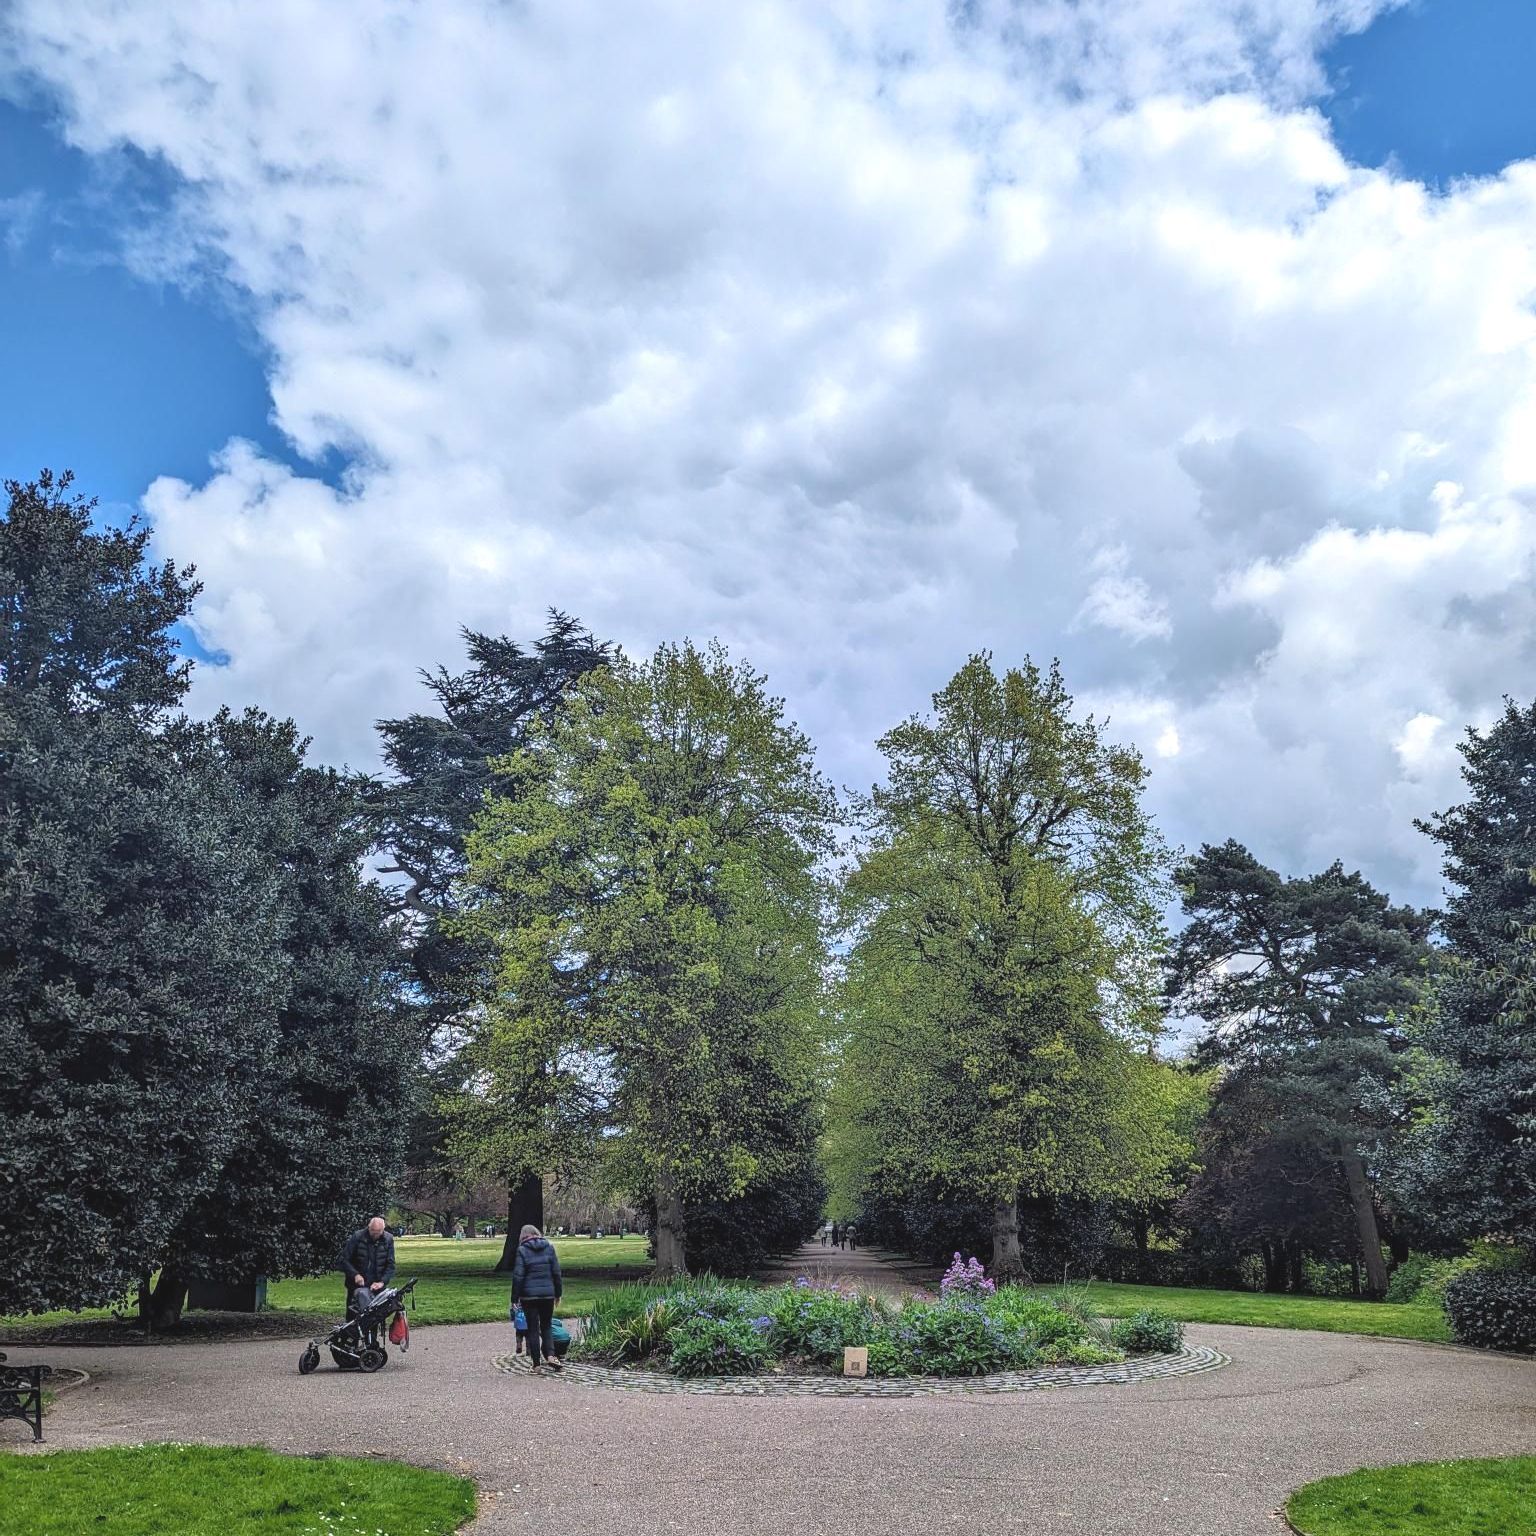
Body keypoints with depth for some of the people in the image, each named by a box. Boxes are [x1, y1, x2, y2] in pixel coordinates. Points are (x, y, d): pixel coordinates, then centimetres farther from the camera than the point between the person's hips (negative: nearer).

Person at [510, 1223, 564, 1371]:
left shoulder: (522, 1250, -5)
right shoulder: (549, 1247, 4)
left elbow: (518, 1276, -8)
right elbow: (556, 1272, 5)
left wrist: (515, 1298, -2)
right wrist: (558, 1293, 13)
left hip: (529, 1295, -2)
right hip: (548, 1294, 2)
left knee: (533, 1328, 6)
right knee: (546, 1326, 14)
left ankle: (536, 1363, 8)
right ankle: (550, 1355, -6)